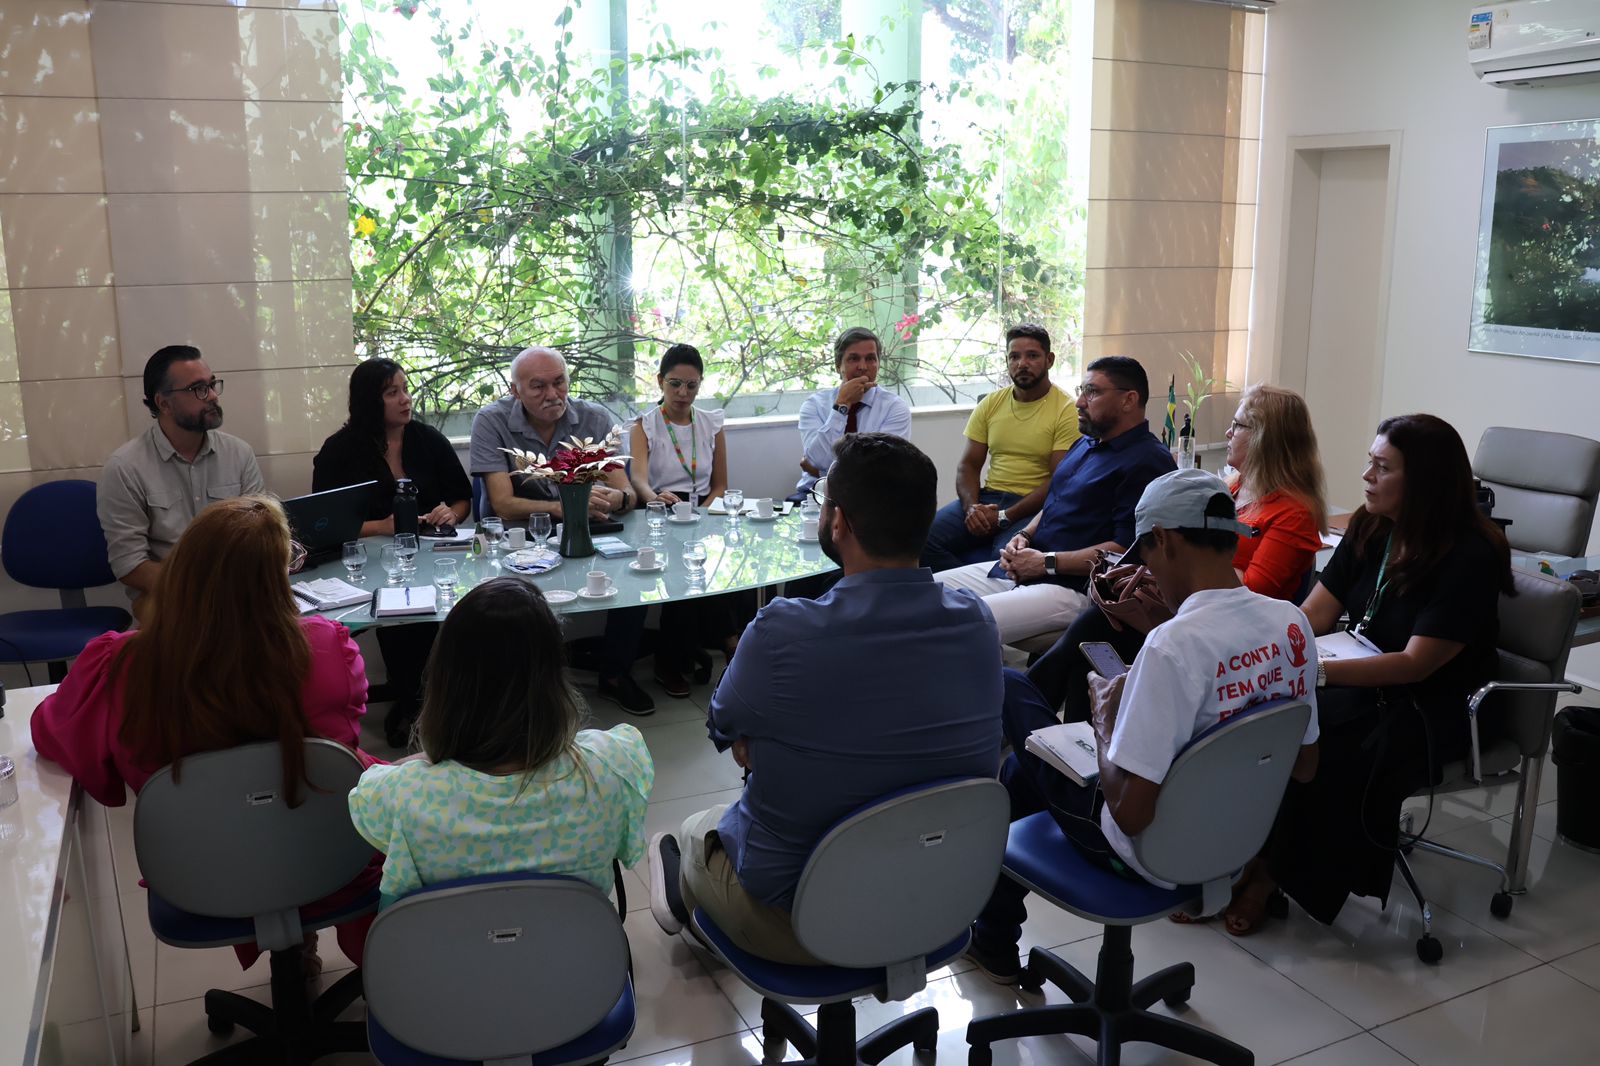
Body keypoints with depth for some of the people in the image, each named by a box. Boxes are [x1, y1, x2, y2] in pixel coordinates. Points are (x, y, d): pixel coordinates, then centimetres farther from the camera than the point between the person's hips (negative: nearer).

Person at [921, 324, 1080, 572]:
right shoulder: (990, 403, 13)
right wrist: (971, 507, -9)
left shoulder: (1067, 410, -4)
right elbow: (968, 465, 13)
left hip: (1034, 506, -5)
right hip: (987, 497, 5)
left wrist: (1005, 517, -18)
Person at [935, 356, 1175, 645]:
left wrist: (1046, 562, -16)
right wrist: (1024, 536, 7)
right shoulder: (1086, 444, 21)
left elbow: (1127, 549, -20)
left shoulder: (1146, 461, -11)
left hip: (1074, 587, -10)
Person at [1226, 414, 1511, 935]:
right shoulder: (1370, 529, 5)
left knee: (1323, 754, -32)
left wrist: (1317, 672, -29)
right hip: (1361, 685, 6)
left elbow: (1415, 664, -21)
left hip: (1429, 710, -6)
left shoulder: (1470, 556, -16)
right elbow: (1315, 613, 3)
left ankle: (1268, 873, -10)